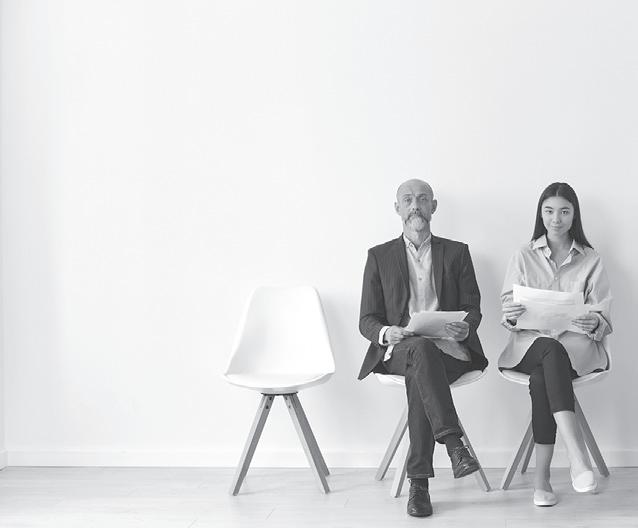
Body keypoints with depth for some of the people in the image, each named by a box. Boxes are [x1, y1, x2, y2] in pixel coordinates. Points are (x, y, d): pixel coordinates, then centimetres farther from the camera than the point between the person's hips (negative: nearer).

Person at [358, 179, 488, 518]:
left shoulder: (456, 252, 17)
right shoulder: (380, 256, 15)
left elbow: (473, 309, 11)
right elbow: (367, 320, 8)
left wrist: (465, 328, -14)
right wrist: (386, 333, -17)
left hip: (447, 350, 1)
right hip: (398, 350, -1)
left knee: (419, 378, -35)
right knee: (422, 349, -38)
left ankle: (419, 482, -33)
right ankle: (453, 443, -43)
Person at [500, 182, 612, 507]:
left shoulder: (591, 260, 13)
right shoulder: (524, 257, 14)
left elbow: (604, 315, 5)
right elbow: (507, 308, 6)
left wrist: (593, 322, -20)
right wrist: (511, 316, -19)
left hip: (577, 344, 0)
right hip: (530, 342, 0)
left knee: (541, 377, -34)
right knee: (551, 352, -37)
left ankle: (542, 477, -37)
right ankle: (577, 454, -48)